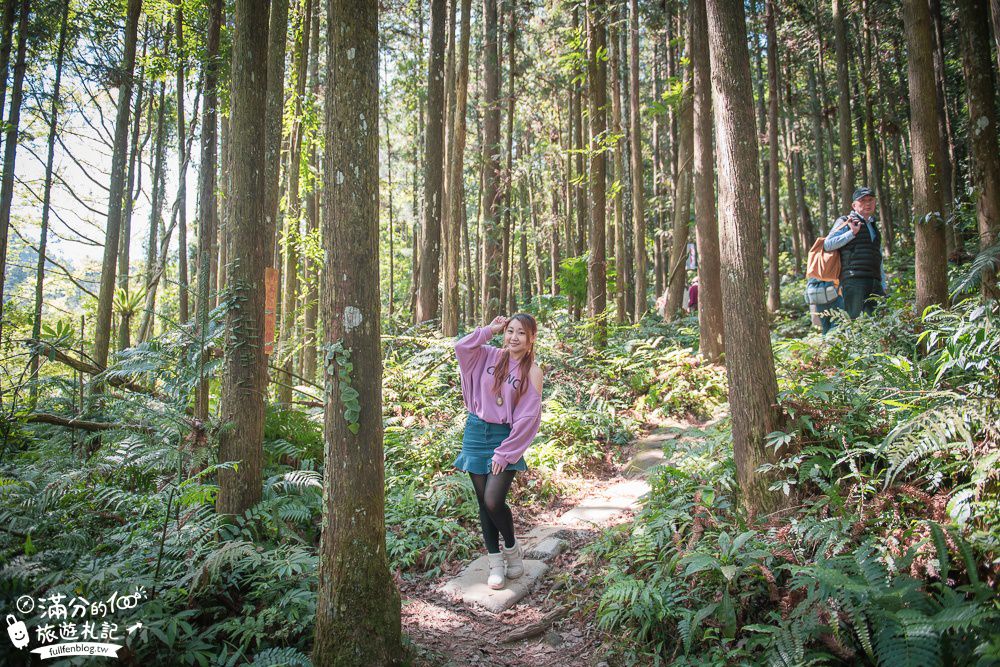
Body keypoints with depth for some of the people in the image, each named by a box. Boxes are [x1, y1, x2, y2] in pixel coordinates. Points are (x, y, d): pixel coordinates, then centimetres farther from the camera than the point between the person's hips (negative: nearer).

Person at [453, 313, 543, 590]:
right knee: (483, 502, 7)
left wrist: (504, 453, -11)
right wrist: (489, 329, -5)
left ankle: (511, 547, 16)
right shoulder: (490, 356, 3)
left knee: (493, 501, -13)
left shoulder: (532, 371, -5)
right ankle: (495, 561, 22)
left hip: (505, 437, -3)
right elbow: (461, 347, -12)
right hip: (476, 432, 3)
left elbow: (528, 417, -9)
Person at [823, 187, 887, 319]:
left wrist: (883, 285, 25)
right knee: (854, 320, -13)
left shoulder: (874, 228, 28)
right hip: (853, 280, -7)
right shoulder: (845, 222, 7)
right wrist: (852, 232, -10)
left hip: (874, 283, 7)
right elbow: (827, 245, -8)